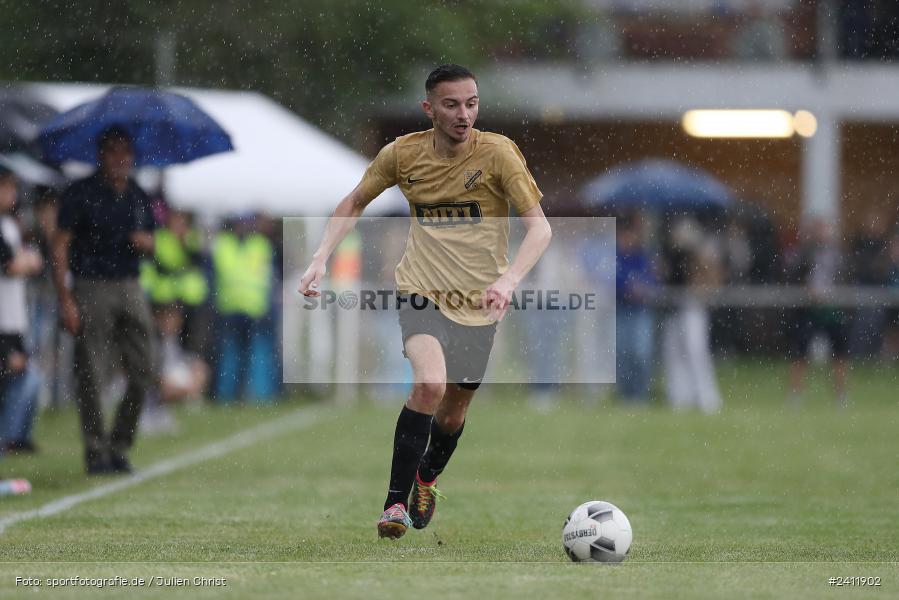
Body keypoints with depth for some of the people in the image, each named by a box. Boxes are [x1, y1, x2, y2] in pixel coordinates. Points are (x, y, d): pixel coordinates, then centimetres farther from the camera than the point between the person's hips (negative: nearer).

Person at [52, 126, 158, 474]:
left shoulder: (138, 197, 12)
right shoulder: (81, 194, -4)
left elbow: (149, 242, 23)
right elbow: (60, 247, -6)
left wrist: (145, 242, -4)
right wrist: (65, 299, -14)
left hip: (130, 289, 5)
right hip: (91, 288, -5)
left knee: (145, 372, 2)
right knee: (92, 376, -4)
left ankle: (119, 446, 15)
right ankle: (96, 453, 4)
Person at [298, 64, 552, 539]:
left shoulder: (497, 152, -12)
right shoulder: (403, 154, -5)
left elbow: (539, 227, -15)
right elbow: (355, 203, 12)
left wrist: (508, 280, -32)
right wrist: (321, 259, -1)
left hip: (478, 302, 1)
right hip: (422, 290, -1)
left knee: (453, 412, 12)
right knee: (429, 384, -27)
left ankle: (427, 478, 45)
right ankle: (396, 503, -19)